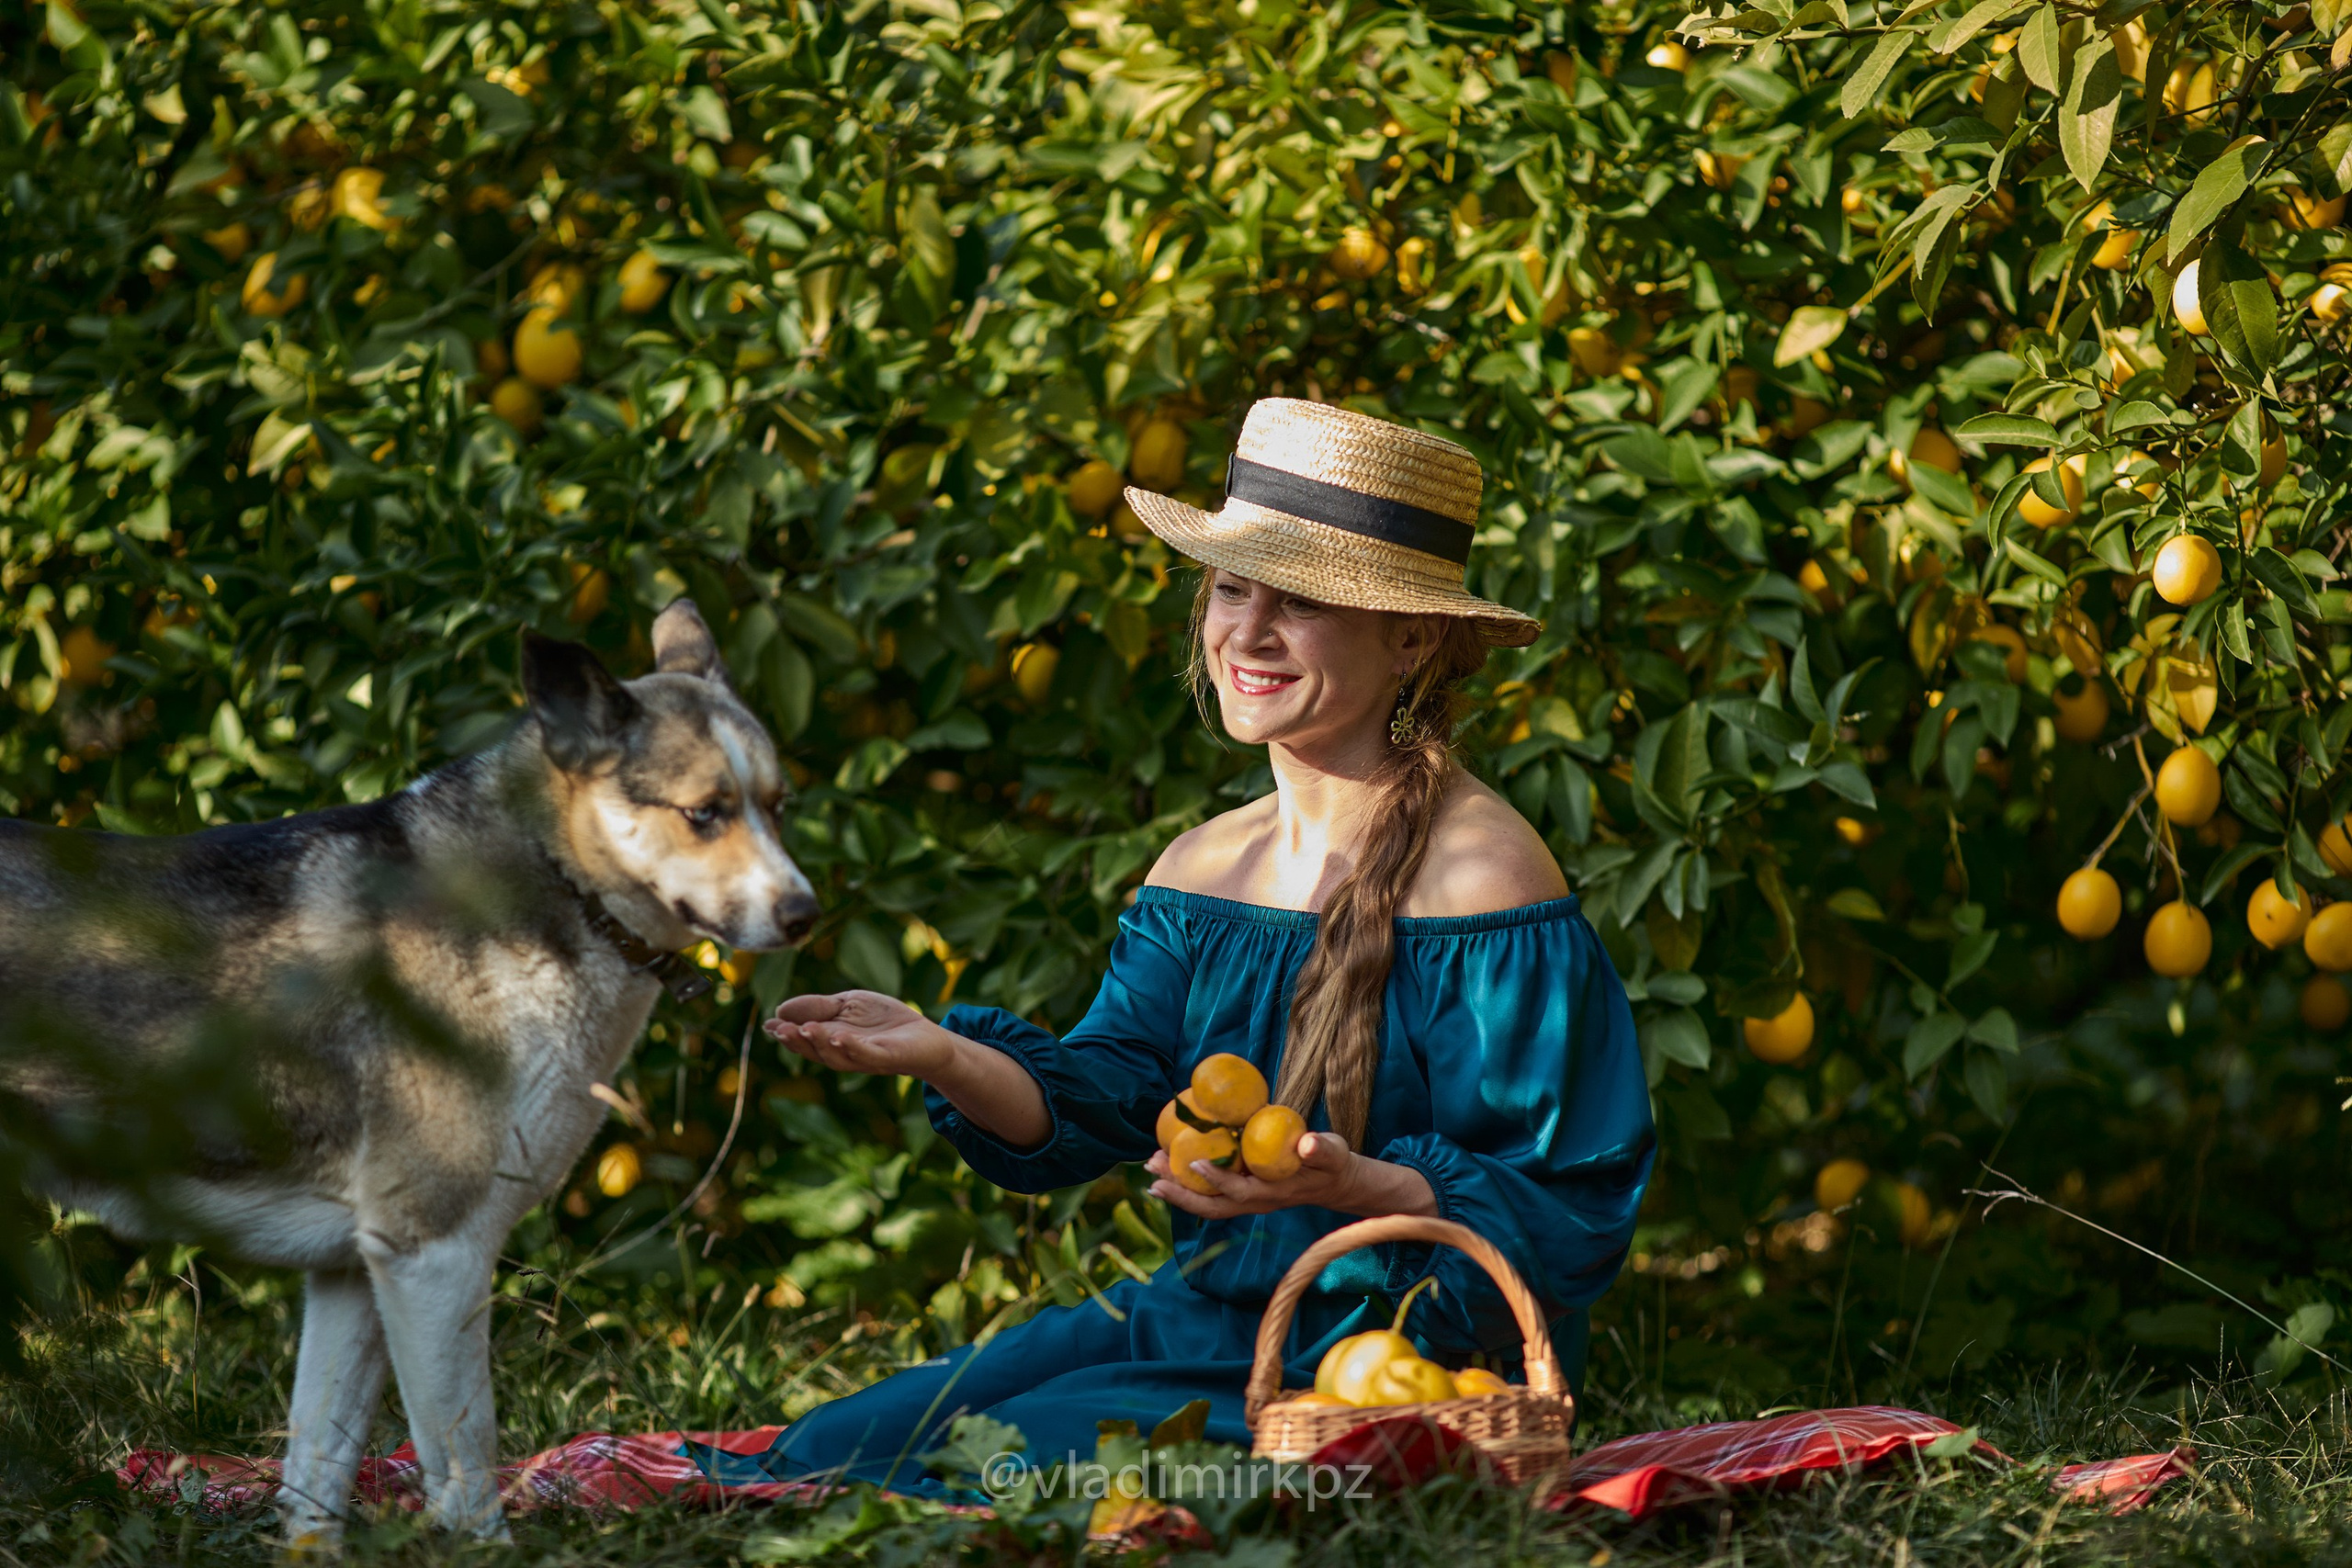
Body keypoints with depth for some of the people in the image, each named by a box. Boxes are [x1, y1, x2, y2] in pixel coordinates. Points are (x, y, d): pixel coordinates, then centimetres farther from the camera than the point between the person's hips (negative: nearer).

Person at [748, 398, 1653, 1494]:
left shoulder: (1482, 873, -14)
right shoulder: (1202, 868, 11)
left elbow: (1559, 1210, -16)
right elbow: (1103, 1096, 0)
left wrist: (1352, 1187, -33)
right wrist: (941, 1055, -19)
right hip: (1203, 1314, 7)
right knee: (823, 1454, -3)